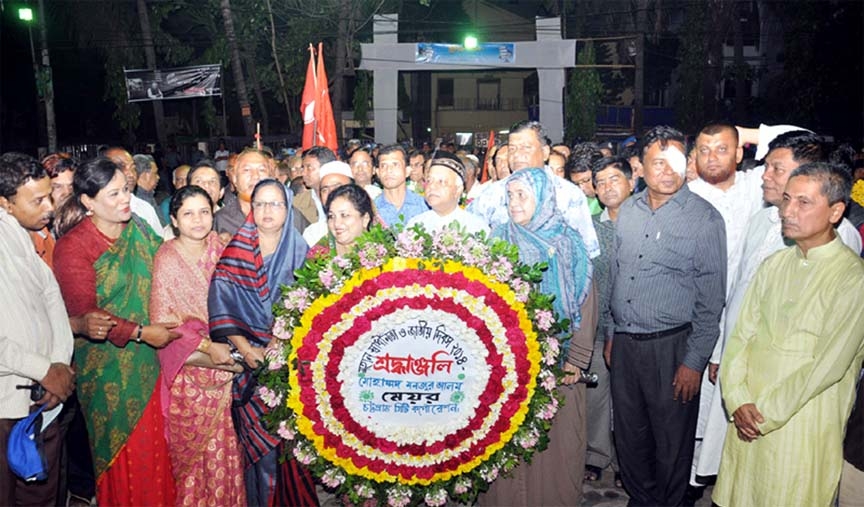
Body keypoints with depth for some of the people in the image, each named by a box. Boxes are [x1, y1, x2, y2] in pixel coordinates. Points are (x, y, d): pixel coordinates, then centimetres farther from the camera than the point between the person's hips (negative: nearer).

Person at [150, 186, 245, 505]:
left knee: (224, 443, 8)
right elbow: (162, 319, -12)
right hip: (189, 369, -3)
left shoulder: (217, 248, 4)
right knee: (192, 445, 7)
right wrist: (207, 346, -17)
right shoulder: (167, 259, -9)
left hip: (224, 364, 4)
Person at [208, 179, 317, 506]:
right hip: (250, 358, 0)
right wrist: (245, 349, -12)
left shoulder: (299, 251, 3)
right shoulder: (235, 251, 2)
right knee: (258, 439, 3)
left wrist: (280, 344, -14)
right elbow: (222, 303, -4)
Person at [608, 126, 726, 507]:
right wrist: (612, 334, 13)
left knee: (671, 440, 9)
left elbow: (711, 299, -8)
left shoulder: (705, 218, -8)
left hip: (671, 345, -5)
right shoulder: (628, 210, 6)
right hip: (624, 342, 5)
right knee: (629, 433, 16)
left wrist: (694, 361, -11)